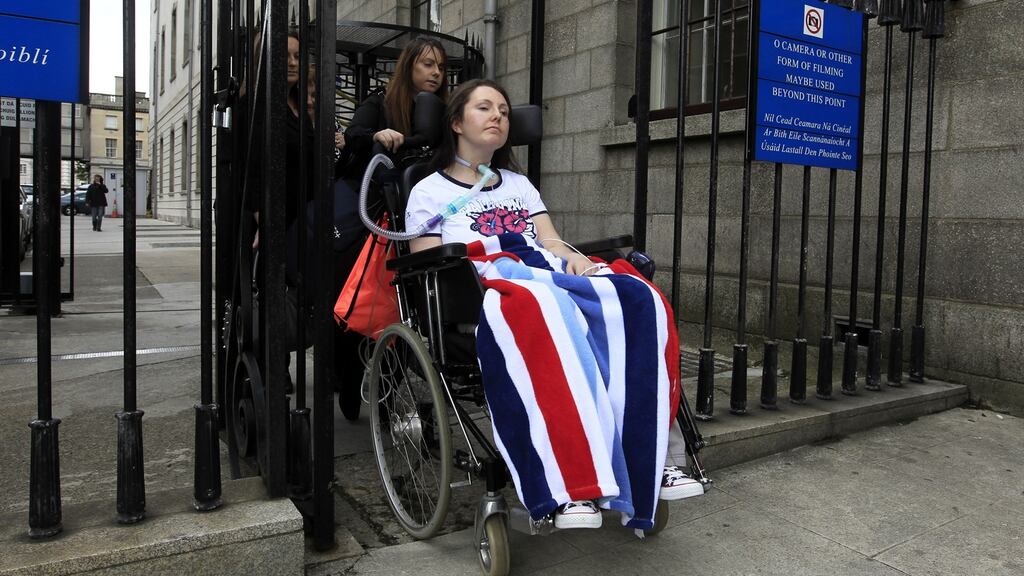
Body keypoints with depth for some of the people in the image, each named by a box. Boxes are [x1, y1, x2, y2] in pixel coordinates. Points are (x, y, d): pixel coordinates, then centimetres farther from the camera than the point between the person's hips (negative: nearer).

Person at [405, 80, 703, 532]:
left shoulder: (519, 184, 32)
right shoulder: (429, 192, 17)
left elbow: (553, 243, 19)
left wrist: (573, 258, -5)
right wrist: (480, 264, -13)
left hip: (551, 276, 5)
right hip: (483, 289, -5)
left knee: (638, 300, -27)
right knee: (542, 310, -42)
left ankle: (649, 459, -30)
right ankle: (571, 481, -45)